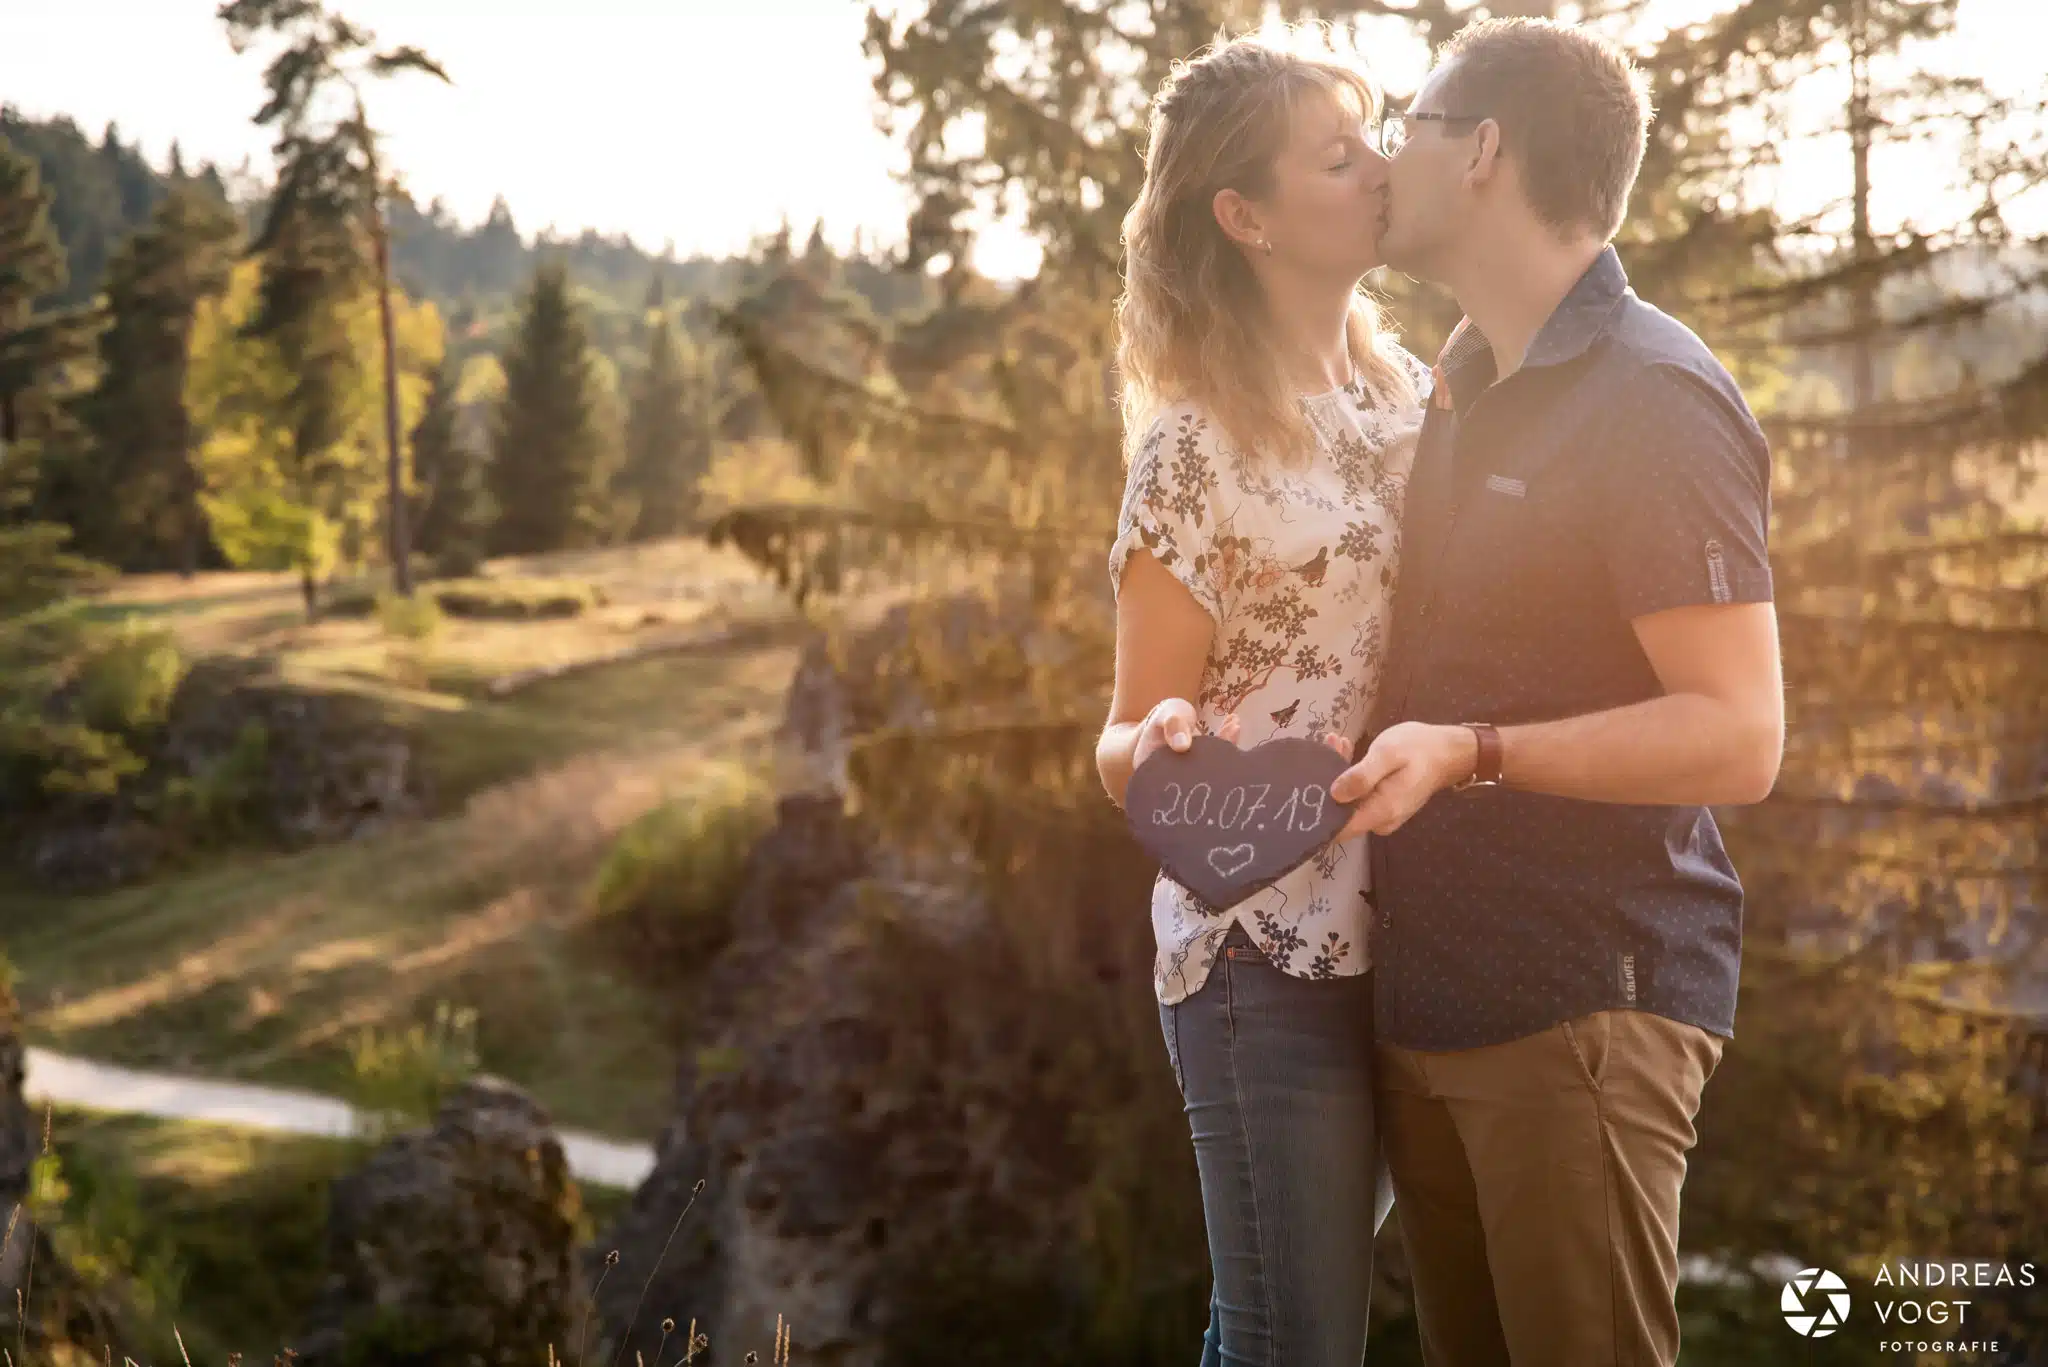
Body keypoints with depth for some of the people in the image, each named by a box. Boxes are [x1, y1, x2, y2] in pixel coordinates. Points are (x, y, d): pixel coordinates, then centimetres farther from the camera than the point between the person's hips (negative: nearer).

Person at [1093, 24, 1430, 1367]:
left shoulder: (1416, 396, 7)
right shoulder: (1199, 443, -10)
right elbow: (1132, 740, -7)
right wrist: (1159, 746, -28)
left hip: (1407, 946, 6)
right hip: (1269, 962, -6)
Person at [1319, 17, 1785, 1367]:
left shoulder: (1654, 397, -12)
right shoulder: (1458, 394, 15)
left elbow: (1738, 736, -18)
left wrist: (1470, 752, -27)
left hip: (1586, 1004, -8)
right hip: (1426, 994, 8)